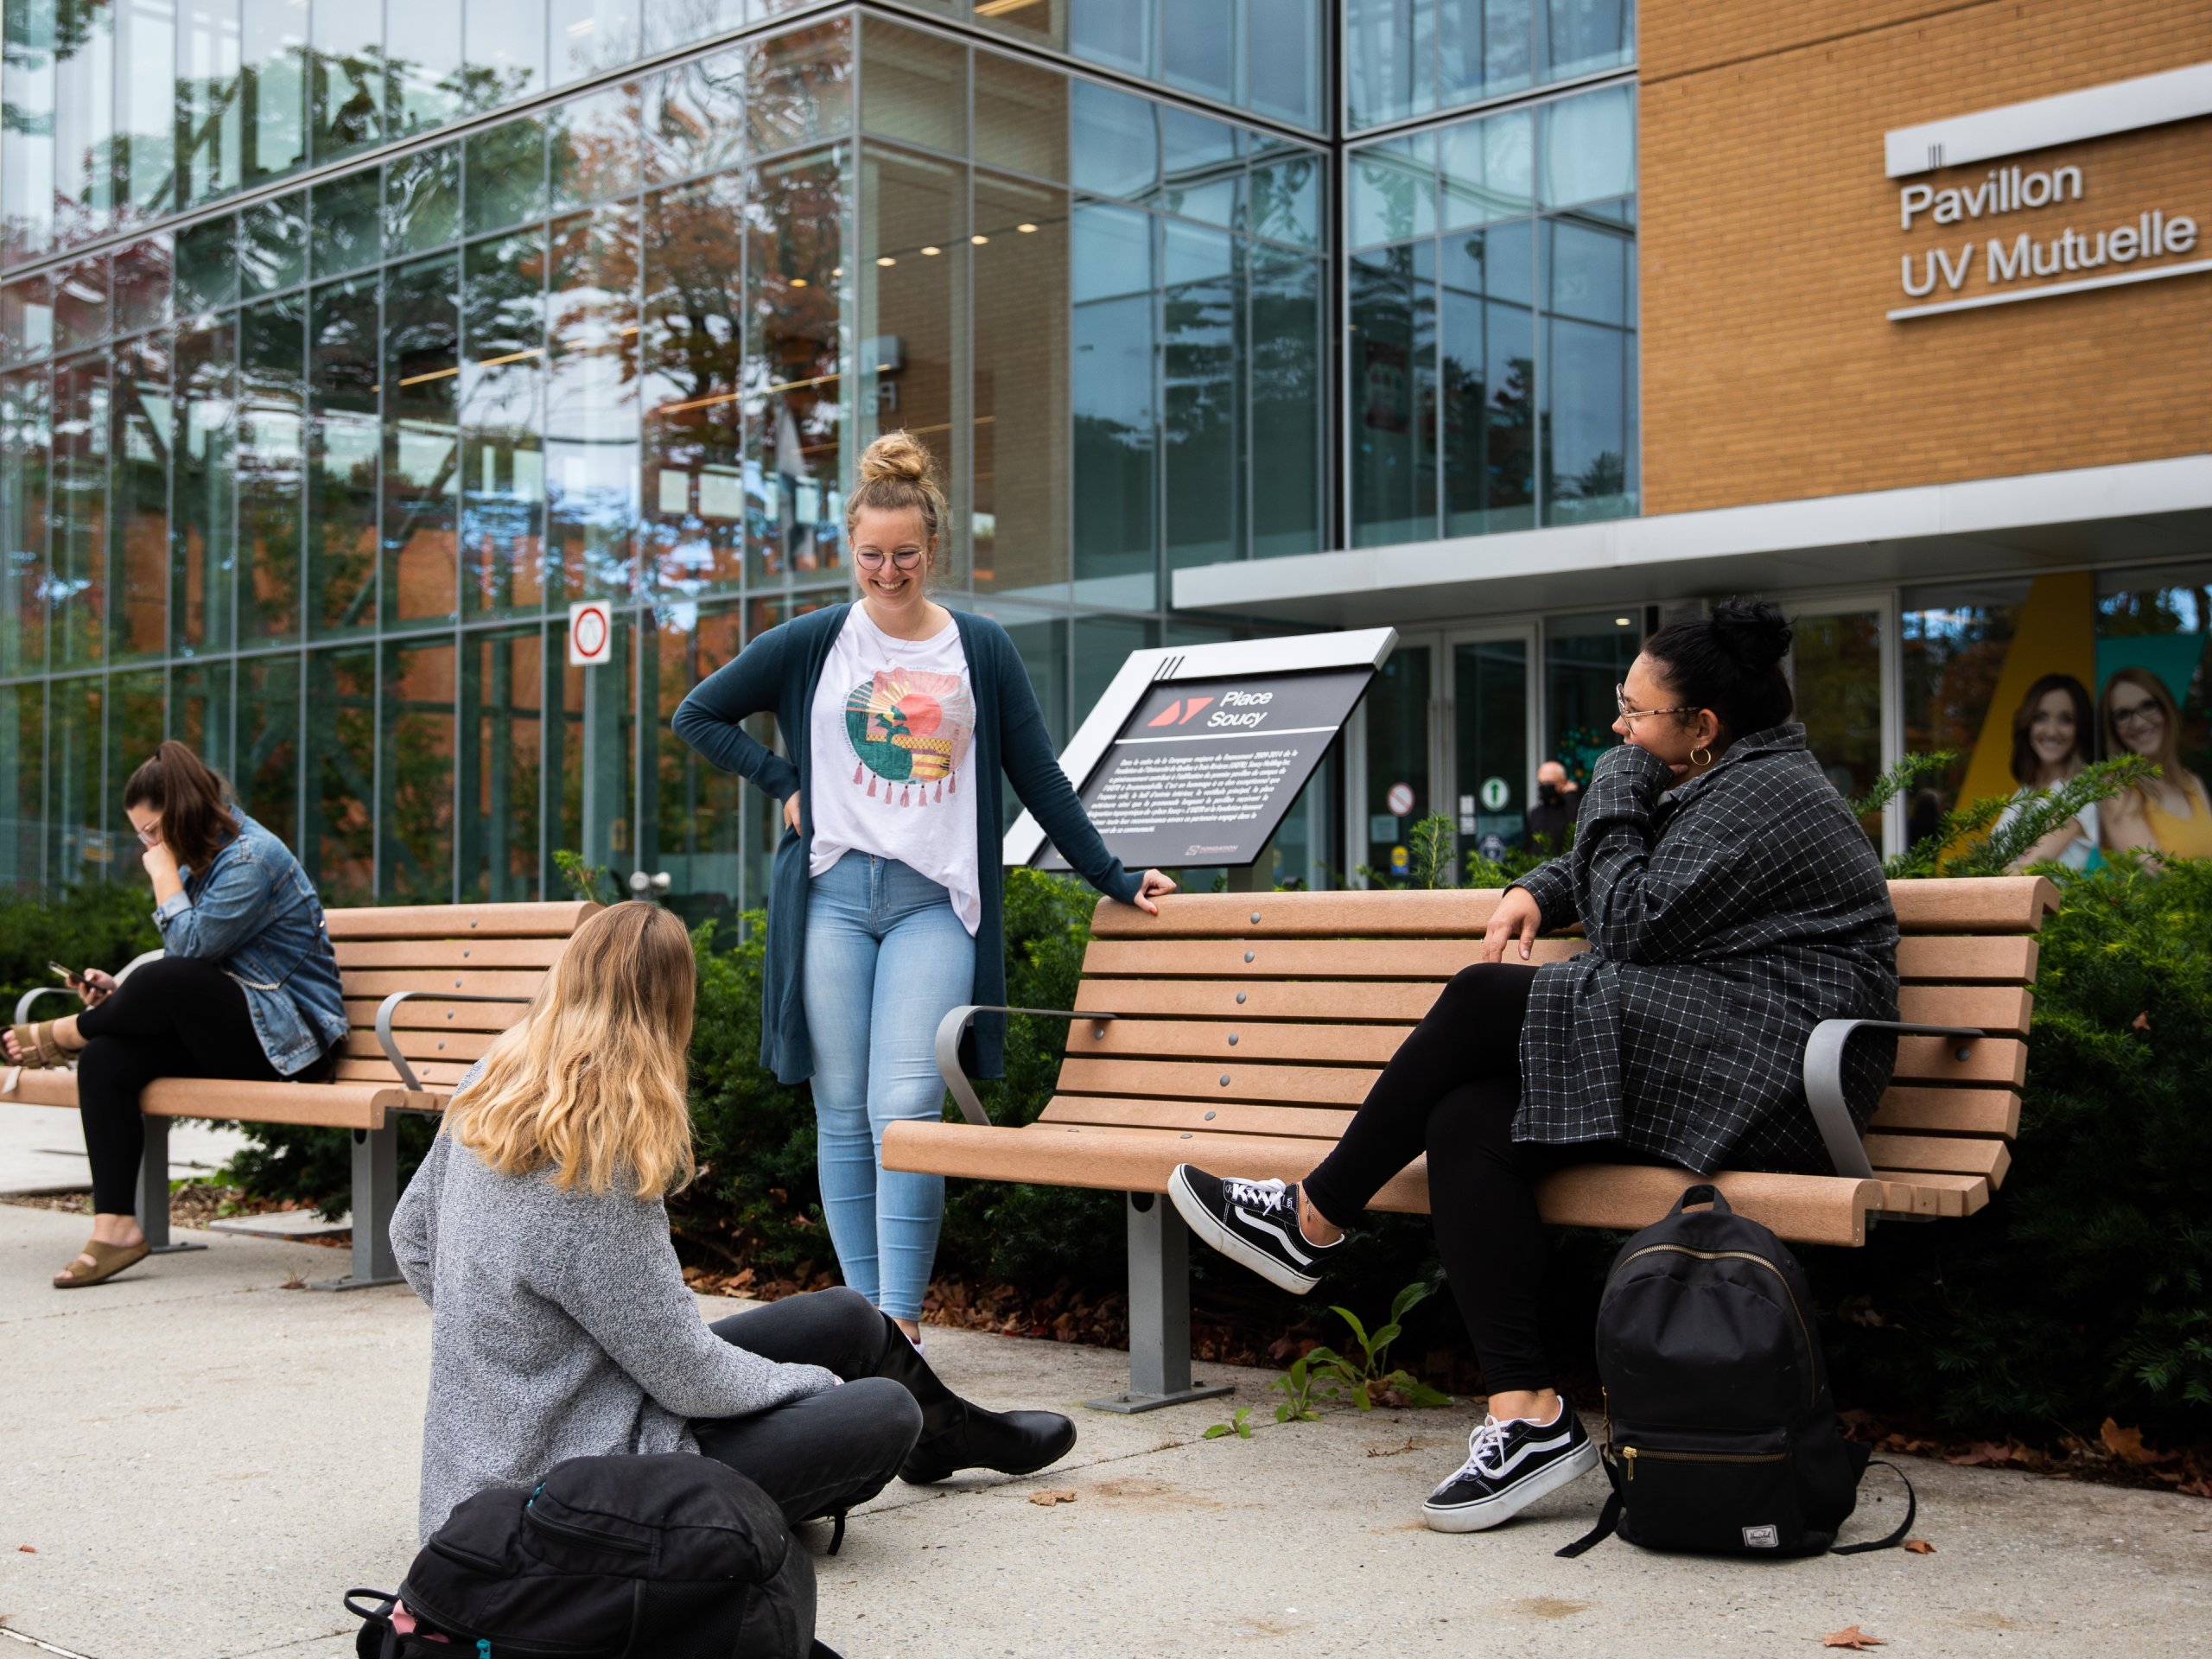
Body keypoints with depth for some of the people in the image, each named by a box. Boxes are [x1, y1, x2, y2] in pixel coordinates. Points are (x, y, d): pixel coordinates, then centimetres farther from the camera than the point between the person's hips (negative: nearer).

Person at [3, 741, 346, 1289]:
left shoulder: (253, 858, -13)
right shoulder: (204, 861, 17)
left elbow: (190, 947, -20)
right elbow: (188, 966, 20)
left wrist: (164, 875, -10)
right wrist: (121, 992, 4)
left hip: (289, 1038, -9)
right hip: (226, 1034, 9)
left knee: (167, 982, -33)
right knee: (105, 1061, -16)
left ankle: (61, 1035, -1)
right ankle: (115, 1226, -20)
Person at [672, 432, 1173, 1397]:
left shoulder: (981, 651, 10)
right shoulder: (810, 644, 8)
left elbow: (1037, 777, 13)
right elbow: (699, 715, 17)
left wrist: (1114, 880, 10)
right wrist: (783, 784, 5)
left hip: (933, 901, -1)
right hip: (831, 893, 1)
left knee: (905, 1111, -13)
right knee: (844, 1113, 2)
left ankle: (900, 1321, -11)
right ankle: (862, 1309, 10)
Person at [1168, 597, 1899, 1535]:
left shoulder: (1765, 797, -9)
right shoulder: (1720, 789, 22)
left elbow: (1631, 925, -16)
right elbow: (1610, 866, 37)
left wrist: (1616, 791, -3)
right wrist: (1538, 892, 15)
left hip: (1762, 1080, -10)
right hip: (1708, 1069, 10)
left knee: (1488, 997, -18)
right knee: (1465, 1122, -14)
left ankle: (1314, 1220, -6)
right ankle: (1526, 1415, -21)